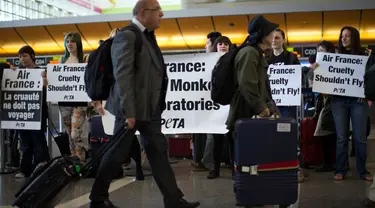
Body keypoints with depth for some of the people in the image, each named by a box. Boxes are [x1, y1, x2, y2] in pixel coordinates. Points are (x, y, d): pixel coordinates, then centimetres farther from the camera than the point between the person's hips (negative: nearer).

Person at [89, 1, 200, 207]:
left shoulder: (148, 36, 14)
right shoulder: (127, 36, -13)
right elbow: (122, 75, -21)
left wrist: (158, 105, 12)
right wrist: (129, 111, -24)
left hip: (150, 108, 9)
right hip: (132, 108, -9)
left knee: (158, 151, 8)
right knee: (117, 153, 3)